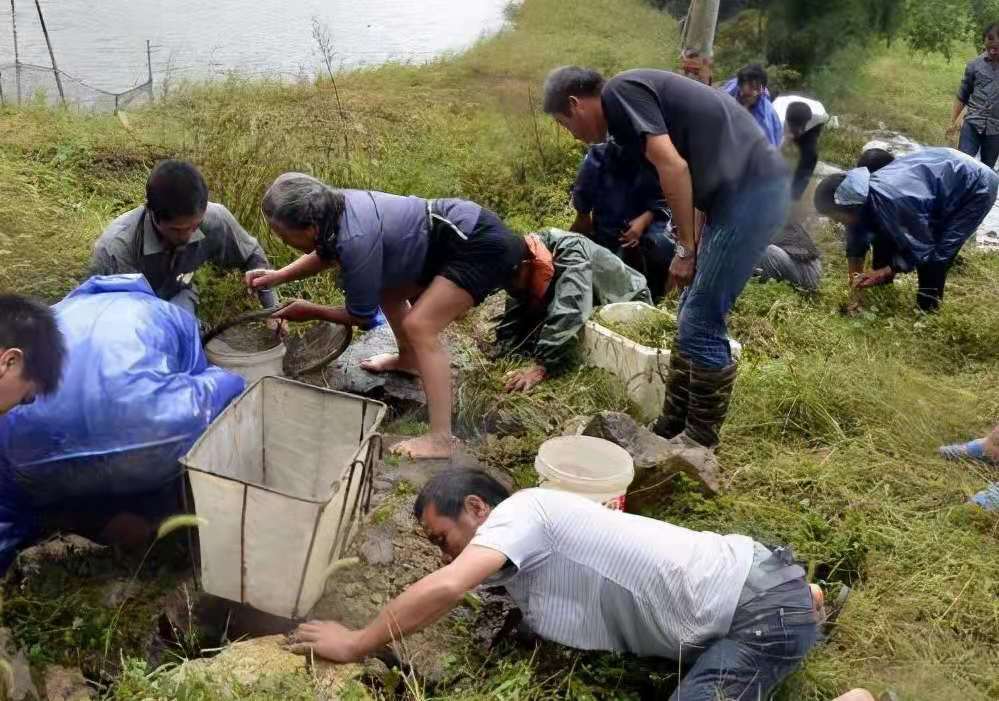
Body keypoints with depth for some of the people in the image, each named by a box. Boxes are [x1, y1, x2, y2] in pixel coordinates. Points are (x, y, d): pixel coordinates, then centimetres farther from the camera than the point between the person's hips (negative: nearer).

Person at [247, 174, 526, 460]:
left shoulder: (356, 240, -28)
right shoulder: (334, 207, -4)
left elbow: (362, 316, -12)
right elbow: (326, 253, 21)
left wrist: (310, 312, 0)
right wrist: (278, 276, 10)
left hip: (482, 245, -10)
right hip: (457, 231, 10)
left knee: (419, 327, -18)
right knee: (388, 289, 21)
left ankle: (441, 439, -15)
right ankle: (408, 360, 46)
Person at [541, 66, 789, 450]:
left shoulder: (620, 92, -6)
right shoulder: (634, 95, 22)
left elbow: (674, 167, -17)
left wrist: (685, 248, -11)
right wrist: (697, 243, 15)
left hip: (752, 190, -10)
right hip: (749, 190, 10)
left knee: (701, 325, -5)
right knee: (693, 317, 14)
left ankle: (700, 443, 8)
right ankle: (671, 428, 23)